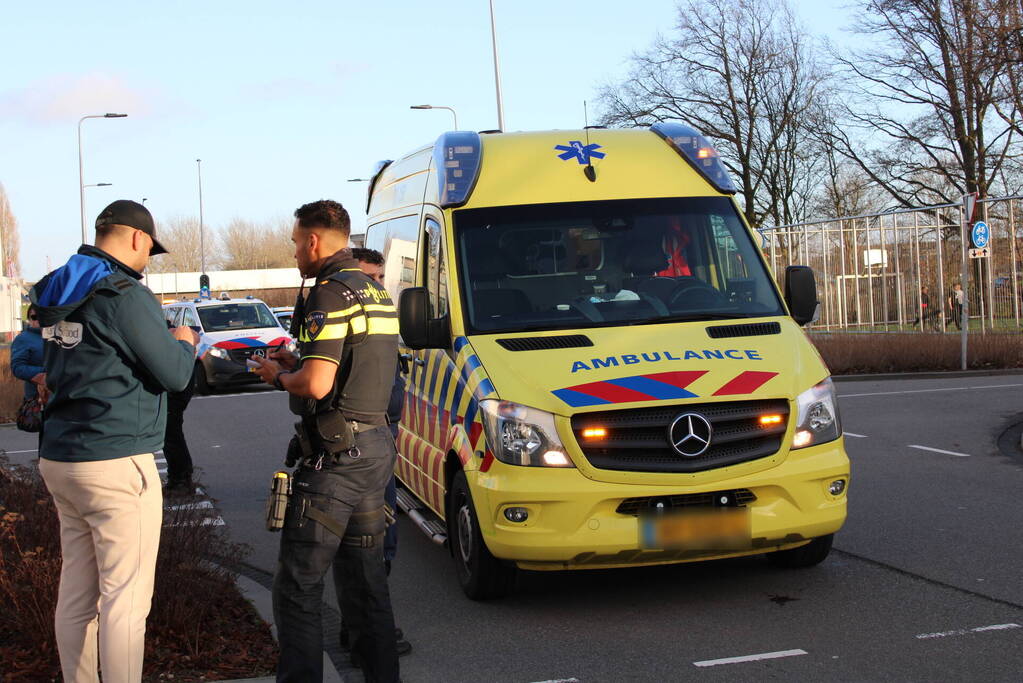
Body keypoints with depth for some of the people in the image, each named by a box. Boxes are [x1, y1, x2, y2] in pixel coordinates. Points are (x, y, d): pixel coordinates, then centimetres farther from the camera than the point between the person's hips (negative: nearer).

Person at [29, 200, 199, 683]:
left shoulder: (58, 295, 11)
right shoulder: (124, 294, -14)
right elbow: (174, 375, -11)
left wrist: (168, 344, 19)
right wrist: (184, 343, 10)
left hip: (59, 459, 8)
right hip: (114, 464, -8)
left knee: (76, 592, 12)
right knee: (125, 598, -4)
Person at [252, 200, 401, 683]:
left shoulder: (330, 294, -15)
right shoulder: (375, 293, 15)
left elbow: (316, 386, -22)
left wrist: (279, 376, -3)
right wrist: (298, 363, 18)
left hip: (336, 454, -10)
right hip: (377, 445, 10)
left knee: (297, 587, -5)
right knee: (365, 579, 16)